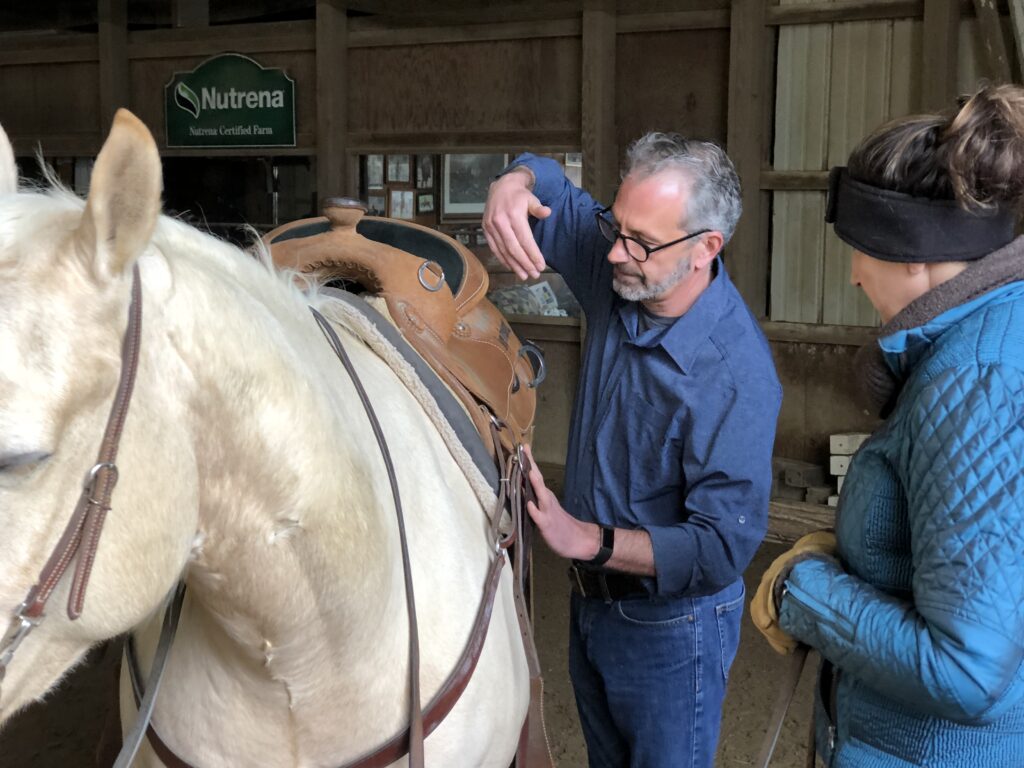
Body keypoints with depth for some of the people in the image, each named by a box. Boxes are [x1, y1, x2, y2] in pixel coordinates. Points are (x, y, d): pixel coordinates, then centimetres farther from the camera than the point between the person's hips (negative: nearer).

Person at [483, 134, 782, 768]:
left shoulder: (737, 375, -32)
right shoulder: (623, 275, -12)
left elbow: (723, 548, -30)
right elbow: (555, 190, 2)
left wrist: (589, 540, -36)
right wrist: (515, 184, -22)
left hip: (670, 628, -7)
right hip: (592, 599, 7)